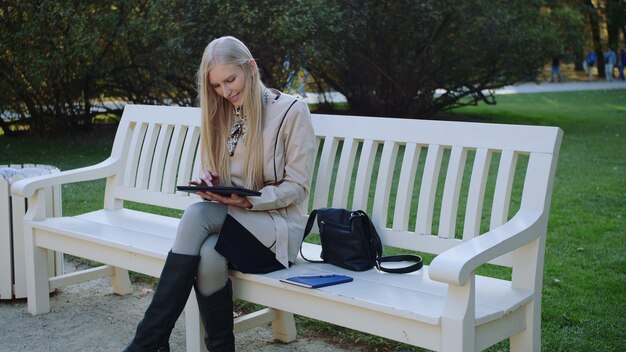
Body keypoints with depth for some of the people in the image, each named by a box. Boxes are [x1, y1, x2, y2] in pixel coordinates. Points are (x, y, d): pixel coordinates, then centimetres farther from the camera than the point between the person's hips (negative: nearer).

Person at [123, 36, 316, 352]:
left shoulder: (292, 111, -5)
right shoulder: (222, 115, 12)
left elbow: (297, 187, -7)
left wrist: (249, 201, -22)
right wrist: (208, 183, -7)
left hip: (275, 227, -4)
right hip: (228, 221, 5)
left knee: (197, 215, -32)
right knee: (208, 256, -34)